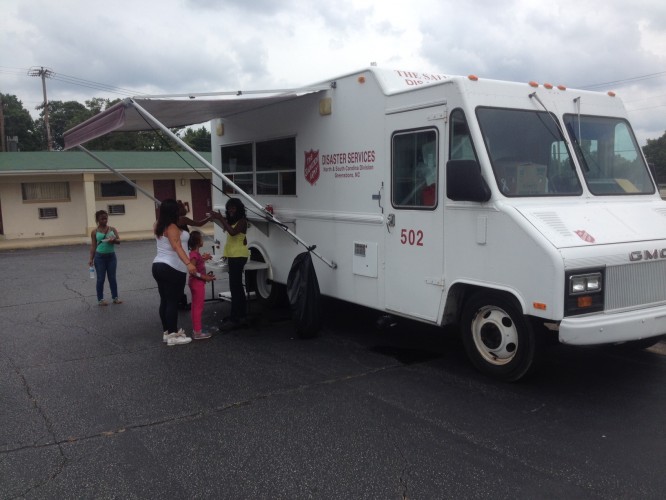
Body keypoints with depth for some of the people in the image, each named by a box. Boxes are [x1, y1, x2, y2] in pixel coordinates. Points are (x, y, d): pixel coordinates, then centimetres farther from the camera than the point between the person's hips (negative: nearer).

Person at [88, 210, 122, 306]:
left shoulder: (112, 229, 3)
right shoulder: (94, 232, -1)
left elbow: (119, 241, -4)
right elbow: (93, 246, 1)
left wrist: (114, 240, -26)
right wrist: (91, 259, -4)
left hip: (111, 256, 2)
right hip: (100, 257, -2)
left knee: (112, 278, 8)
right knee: (101, 279, 4)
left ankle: (115, 297, 18)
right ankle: (100, 299, 13)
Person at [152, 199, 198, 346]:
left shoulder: (158, 226, 11)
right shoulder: (172, 227, -15)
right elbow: (177, 247, -29)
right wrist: (188, 263, -40)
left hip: (158, 266, 9)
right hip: (172, 269, -9)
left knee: (164, 300, 12)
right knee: (173, 301, -6)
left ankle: (167, 332, 18)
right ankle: (172, 335, -4)